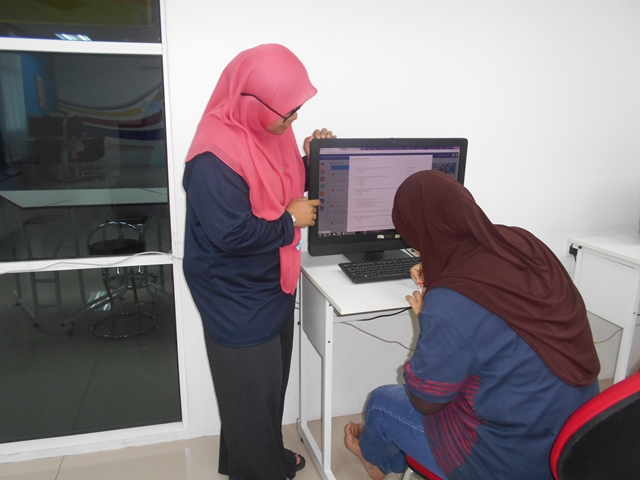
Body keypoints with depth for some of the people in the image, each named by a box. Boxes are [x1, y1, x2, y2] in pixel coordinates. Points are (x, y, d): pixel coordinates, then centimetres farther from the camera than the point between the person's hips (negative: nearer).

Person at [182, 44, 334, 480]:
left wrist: (308, 162, -4)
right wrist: (291, 221, -18)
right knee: (251, 391, 9)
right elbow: (231, 234, -29)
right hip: (238, 299, -9)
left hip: (273, 285, 9)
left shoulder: (268, 132, 1)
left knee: (273, 379, 23)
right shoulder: (215, 158, -26)